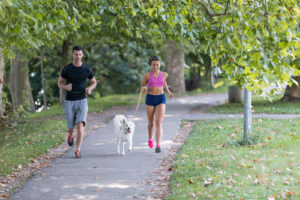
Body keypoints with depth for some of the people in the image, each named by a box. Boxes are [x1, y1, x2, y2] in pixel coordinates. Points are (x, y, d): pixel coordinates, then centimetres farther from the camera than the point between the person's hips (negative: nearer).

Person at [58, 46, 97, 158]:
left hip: (82, 100, -1)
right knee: (71, 128, 6)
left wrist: (90, 89, -9)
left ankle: (78, 150, -14)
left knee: (80, 125, -20)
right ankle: (71, 135, 45)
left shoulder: (87, 70, -1)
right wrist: (65, 87, -15)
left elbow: (94, 82, 14)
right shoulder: (66, 69, -2)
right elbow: (60, 83, 9)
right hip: (69, 101, 1)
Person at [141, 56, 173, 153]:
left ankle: (158, 146, -23)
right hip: (150, 99, 0)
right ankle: (150, 138, 46)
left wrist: (168, 91, 11)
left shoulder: (164, 74, 3)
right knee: (151, 122, 15)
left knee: (159, 123, -16)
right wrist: (143, 89, -19)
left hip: (161, 99, 0)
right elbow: (143, 87, 5)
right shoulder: (147, 75, -3)